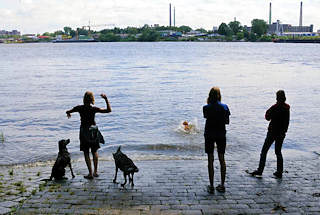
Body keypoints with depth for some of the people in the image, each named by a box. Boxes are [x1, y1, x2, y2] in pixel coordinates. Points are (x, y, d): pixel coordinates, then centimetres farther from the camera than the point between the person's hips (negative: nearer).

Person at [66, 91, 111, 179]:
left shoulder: (79, 108, -10)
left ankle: (90, 173, 4)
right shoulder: (94, 109, -12)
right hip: (93, 131, 1)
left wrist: (68, 113, 30)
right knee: (94, 151, 17)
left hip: (84, 131, -1)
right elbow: (109, 110, -9)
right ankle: (95, 172, 15)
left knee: (86, 153, 7)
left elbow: (68, 112, 7)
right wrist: (106, 99, -5)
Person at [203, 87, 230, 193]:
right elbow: (227, 121, 1)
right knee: (222, 159, 11)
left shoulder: (206, 108, -10)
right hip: (221, 135, 2)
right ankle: (222, 185, 15)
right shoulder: (224, 107, -6)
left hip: (209, 135, -2)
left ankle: (211, 186, 6)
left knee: (210, 159, 5)